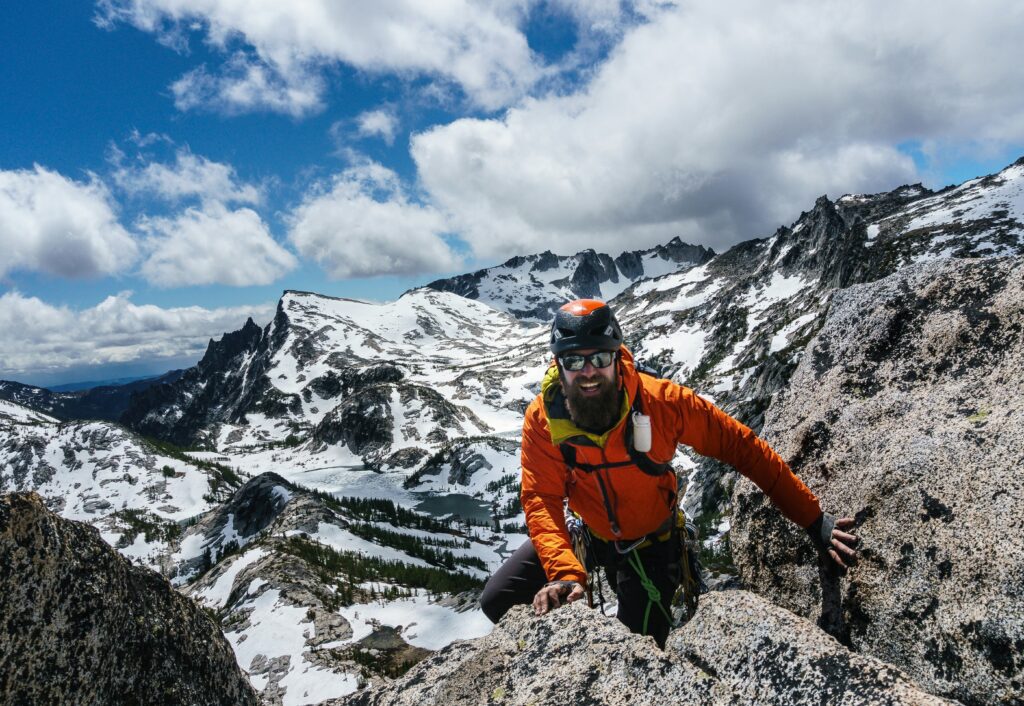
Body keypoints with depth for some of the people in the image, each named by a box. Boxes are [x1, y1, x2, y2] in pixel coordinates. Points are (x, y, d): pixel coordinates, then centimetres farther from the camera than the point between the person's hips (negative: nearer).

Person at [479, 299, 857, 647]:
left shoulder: (662, 401, -28)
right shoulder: (542, 418, -24)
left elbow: (742, 447, -22)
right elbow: (542, 501, -28)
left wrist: (813, 519, -22)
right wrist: (564, 573, -46)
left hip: (650, 543, -1)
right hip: (585, 532, 2)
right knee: (496, 602, -2)